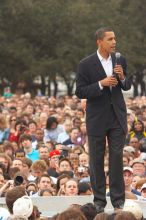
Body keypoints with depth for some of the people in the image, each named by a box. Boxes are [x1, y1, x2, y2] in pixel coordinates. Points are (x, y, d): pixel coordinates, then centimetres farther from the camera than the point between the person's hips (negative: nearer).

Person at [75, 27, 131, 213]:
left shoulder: (120, 60, 2)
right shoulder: (86, 64, -9)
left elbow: (127, 87, 11)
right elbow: (80, 92, -9)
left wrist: (123, 77, -12)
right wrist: (101, 84, -21)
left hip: (117, 116, 2)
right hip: (97, 118, -2)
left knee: (117, 157, 0)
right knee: (97, 159, 5)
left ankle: (118, 200, 5)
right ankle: (99, 200, 13)